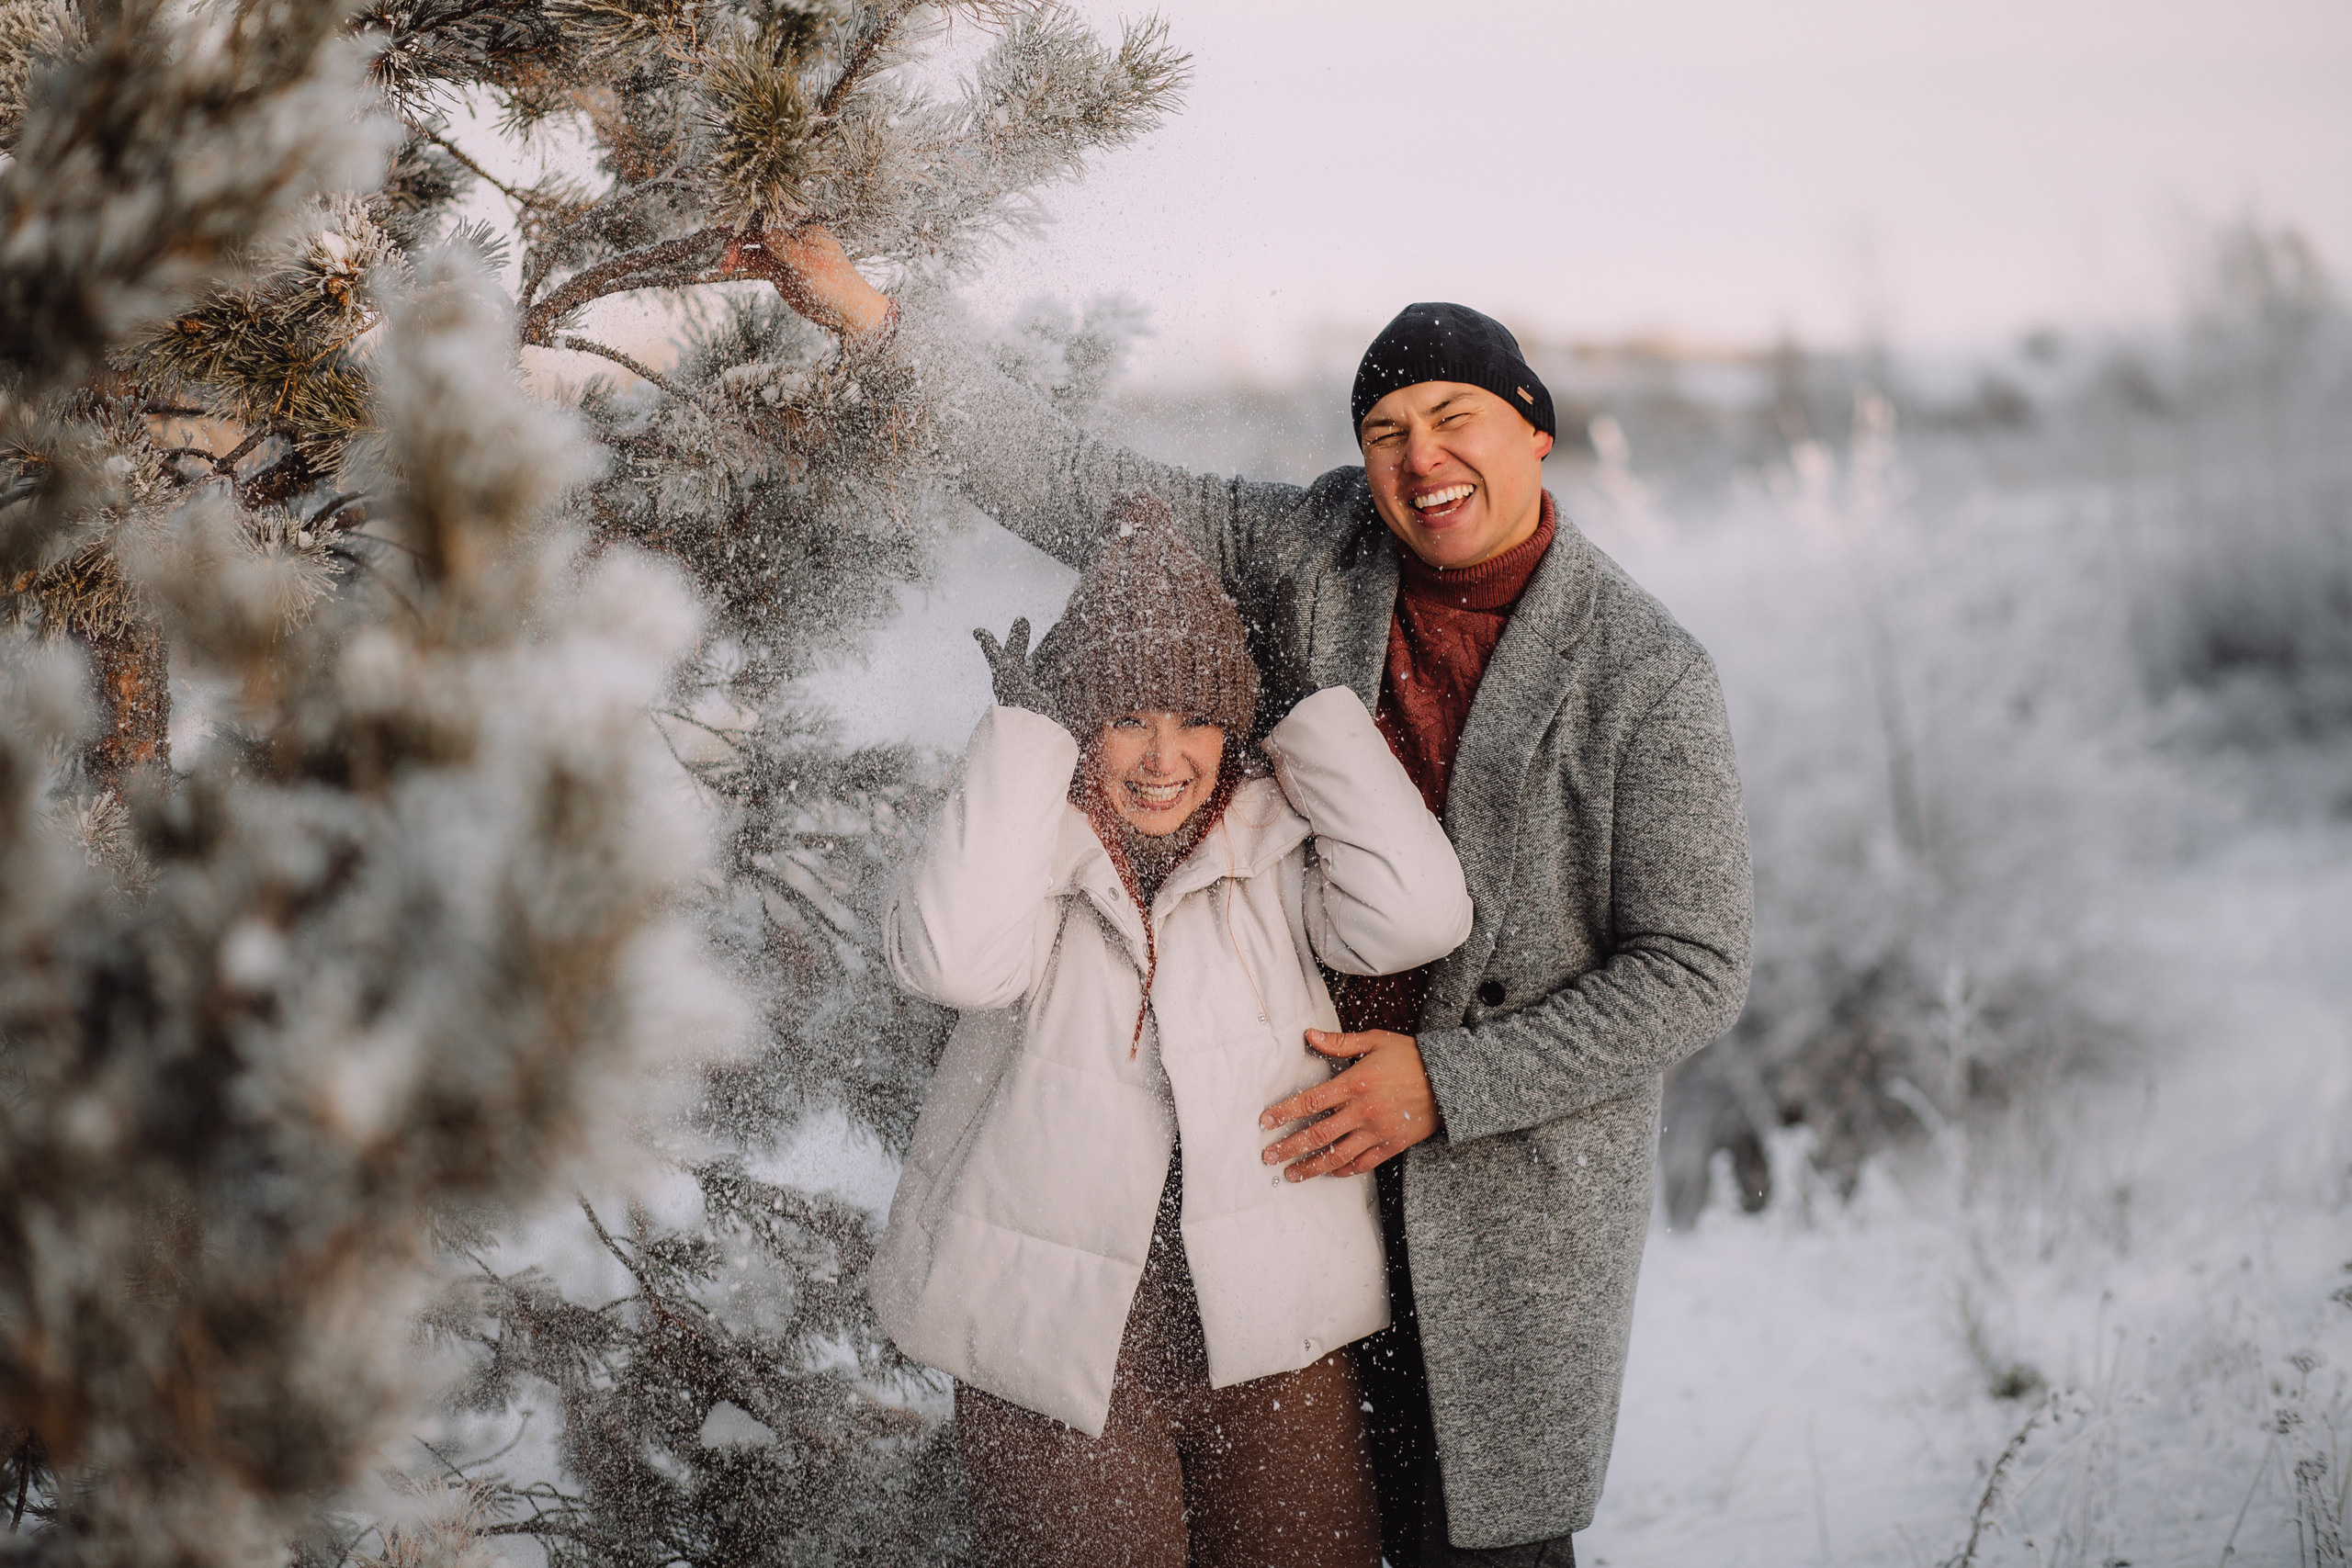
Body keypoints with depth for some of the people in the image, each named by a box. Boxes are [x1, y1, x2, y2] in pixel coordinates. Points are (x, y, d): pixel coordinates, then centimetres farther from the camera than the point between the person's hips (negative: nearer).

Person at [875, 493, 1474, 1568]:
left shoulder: (1270, 846, 1)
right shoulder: (1027, 845, -5)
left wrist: (1311, 705, -9)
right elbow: (957, 959, -26)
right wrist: (1026, 735, -18)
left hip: (1270, 1338, 2)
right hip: (1056, 1348, -2)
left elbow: (1419, 914, -16)